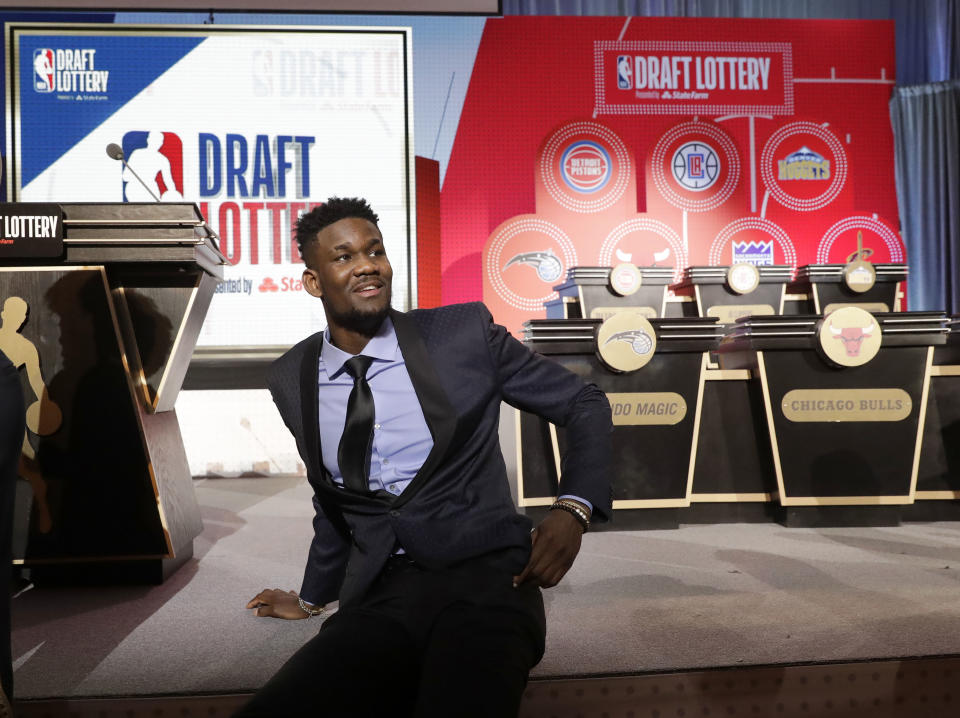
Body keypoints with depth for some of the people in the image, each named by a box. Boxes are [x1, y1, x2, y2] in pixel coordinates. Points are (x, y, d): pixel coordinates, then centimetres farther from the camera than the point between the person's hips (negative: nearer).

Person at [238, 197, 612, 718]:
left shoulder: (465, 333, -1)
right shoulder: (291, 380, 10)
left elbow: (584, 405, 8)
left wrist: (573, 508, -8)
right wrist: (312, 597, 37)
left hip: (486, 575, -3)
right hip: (377, 599, 3)